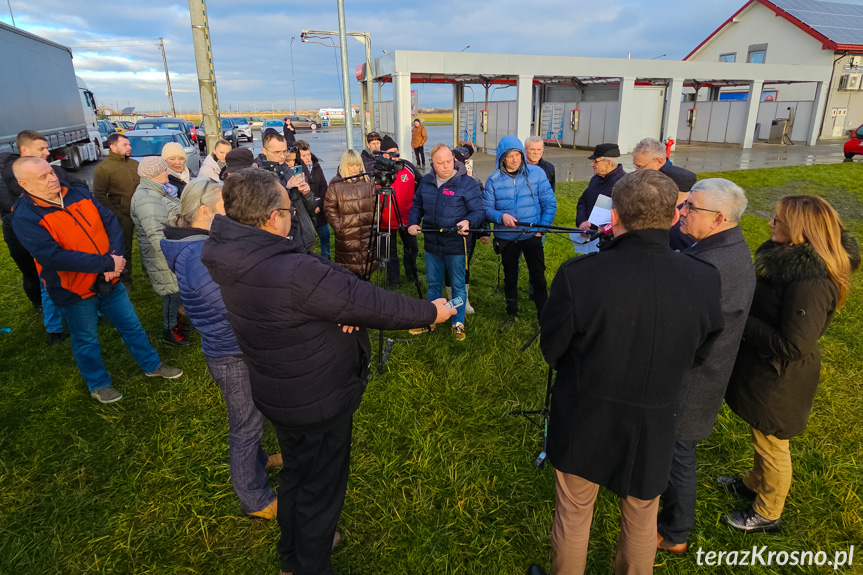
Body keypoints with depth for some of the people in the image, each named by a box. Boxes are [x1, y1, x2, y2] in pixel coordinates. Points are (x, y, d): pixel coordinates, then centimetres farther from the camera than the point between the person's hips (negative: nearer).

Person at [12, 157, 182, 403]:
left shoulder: (79, 195, -1)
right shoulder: (24, 217, -17)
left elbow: (112, 223, -3)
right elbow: (54, 256, -27)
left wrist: (115, 256, -20)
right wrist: (108, 263, -26)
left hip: (108, 281, 5)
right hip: (74, 291, -4)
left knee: (132, 326, 18)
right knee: (86, 341, 15)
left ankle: (152, 365, 37)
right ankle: (98, 384, 36)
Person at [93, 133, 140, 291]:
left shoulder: (135, 164, 13)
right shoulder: (103, 168, -6)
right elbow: (99, 196, -10)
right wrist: (116, 215, -15)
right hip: (123, 217, -5)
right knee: (124, 250, 4)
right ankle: (125, 282, 17)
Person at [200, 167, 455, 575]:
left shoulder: (228, 256, -9)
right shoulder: (297, 273, -36)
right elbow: (373, 304, -28)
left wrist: (340, 311, -22)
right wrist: (432, 311, -13)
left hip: (275, 394, 9)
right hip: (319, 403, -9)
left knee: (296, 474, 30)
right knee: (321, 489, 16)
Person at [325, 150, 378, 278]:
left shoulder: (368, 181, 7)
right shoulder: (335, 184, -3)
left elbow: (375, 204, 14)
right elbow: (329, 208, -1)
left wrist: (374, 222, 5)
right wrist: (338, 226, -7)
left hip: (368, 233, 3)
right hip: (346, 235, -3)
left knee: (368, 266, 9)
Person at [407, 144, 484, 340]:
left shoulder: (467, 183, -11)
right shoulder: (426, 182, 4)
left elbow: (480, 211, -9)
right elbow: (416, 206, 16)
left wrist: (468, 221, -29)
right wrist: (413, 223, 0)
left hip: (456, 245, -4)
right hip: (432, 243, 5)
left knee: (458, 286, 8)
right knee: (432, 284, 17)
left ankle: (458, 323, 24)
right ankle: (430, 320, 33)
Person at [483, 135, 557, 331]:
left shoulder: (536, 173, -7)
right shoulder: (493, 180, -5)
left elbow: (550, 203, -3)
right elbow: (486, 209, -4)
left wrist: (542, 228, -8)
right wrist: (501, 216, -24)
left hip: (532, 235, -2)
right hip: (506, 237, 2)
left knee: (538, 277, 1)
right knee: (510, 277, 16)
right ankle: (512, 314, 33)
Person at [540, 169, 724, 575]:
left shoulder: (577, 275, -27)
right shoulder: (704, 281, -18)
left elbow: (551, 351, -12)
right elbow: (699, 354, -1)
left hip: (583, 423, -2)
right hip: (653, 430, 2)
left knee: (573, 515, 22)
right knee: (641, 519, 27)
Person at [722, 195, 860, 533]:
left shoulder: (811, 284, -32)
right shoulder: (786, 255, -5)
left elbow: (792, 346, -31)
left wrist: (741, 321, -26)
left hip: (779, 379, -8)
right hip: (764, 370, 8)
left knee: (772, 444, 14)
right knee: (762, 437, 29)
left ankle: (767, 514, 37)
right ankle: (754, 483, 53)